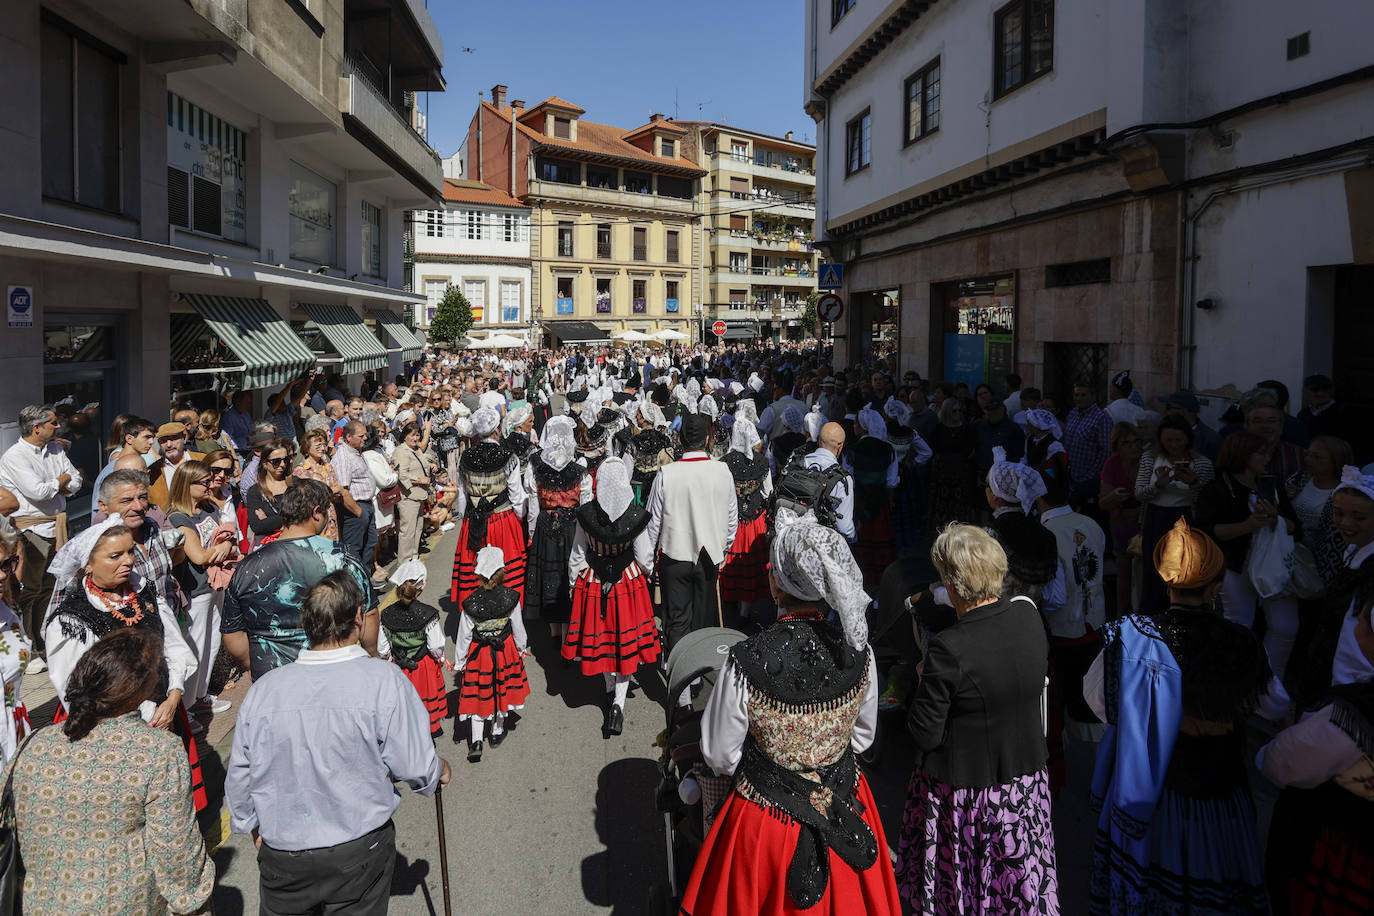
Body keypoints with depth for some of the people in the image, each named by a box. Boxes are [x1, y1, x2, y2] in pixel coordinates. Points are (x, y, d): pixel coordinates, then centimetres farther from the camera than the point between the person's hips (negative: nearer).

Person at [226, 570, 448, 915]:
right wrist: (438, 770, 9)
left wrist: (251, 824, 22)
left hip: (281, 856, 3)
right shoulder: (384, 680, -19)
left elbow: (239, 776, 4)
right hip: (359, 854, -3)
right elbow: (415, 766, -14)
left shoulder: (262, 688, -8)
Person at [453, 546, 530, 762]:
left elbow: (464, 635, -10)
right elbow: (518, 627, -6)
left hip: (478, 653, -1)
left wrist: (458, 661, 4)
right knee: (502, 689, 20)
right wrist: (522, 647, 13)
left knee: (478, 694, 10)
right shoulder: (511, 597, -18)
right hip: (505, 651, 1)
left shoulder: (471, 603, -20)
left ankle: (476, 741, 8)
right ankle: (497, 731, 36)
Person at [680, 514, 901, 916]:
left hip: (767, 819, -2)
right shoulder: (859, 653, -18)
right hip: (845, 810, 3)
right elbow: (862, 738, 0)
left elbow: (720, 758, -14)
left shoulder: (744, 663, -29)